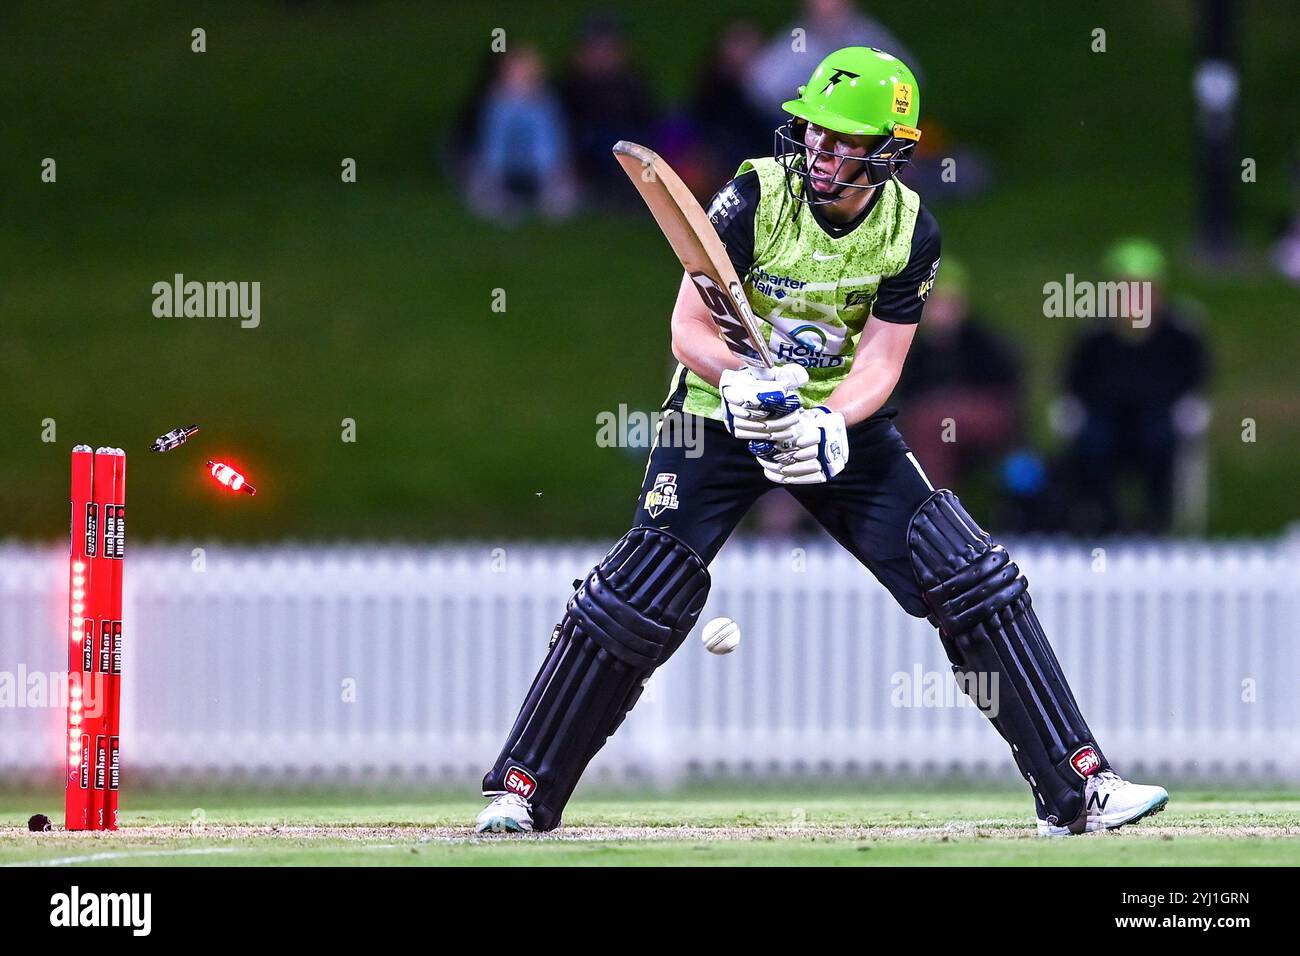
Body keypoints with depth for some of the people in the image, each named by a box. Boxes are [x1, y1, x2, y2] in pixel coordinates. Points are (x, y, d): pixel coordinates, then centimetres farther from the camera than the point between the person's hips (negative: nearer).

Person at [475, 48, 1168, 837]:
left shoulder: (911, 230, -10)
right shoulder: (754, 196, -18)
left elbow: (881, 360, -12)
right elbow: (689, 328, -18)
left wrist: (827, 427, -32)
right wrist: (745, 384, -38)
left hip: (844, 420, 2)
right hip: (722, 416, -2)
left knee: (974, 582, -9)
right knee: (636, 599, -13)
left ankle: (1077, 785, -5)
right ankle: (521, 791, -2)